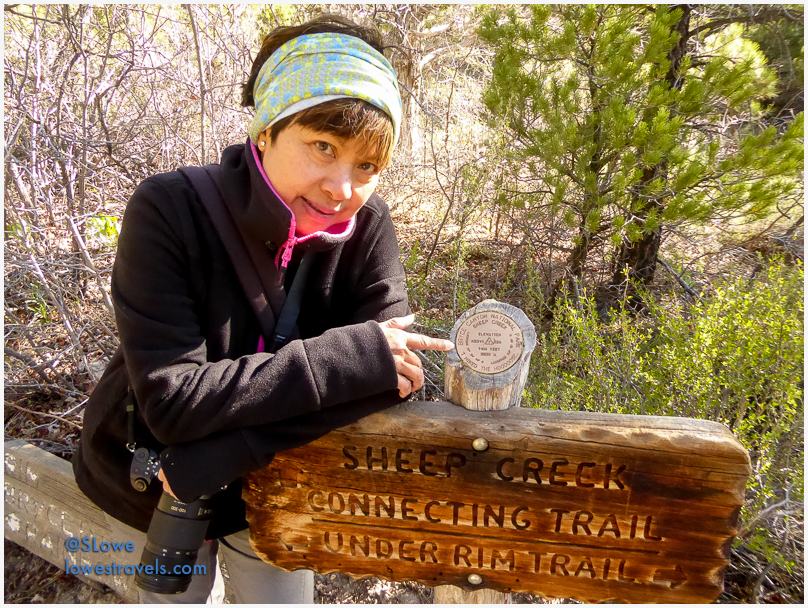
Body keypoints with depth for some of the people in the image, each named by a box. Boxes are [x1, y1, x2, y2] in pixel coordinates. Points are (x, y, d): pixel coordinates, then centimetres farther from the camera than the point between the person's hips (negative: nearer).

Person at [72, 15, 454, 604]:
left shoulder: (367, 226, -19)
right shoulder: (169, 211, -27)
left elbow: (395, 374, -25)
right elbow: (171, 399, -30)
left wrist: (215, 457, -30)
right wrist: (352, 357, -36)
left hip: (277, 483, 2)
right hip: (153, 478, -1)